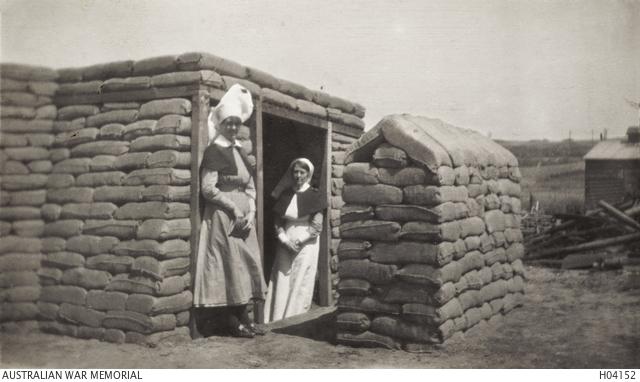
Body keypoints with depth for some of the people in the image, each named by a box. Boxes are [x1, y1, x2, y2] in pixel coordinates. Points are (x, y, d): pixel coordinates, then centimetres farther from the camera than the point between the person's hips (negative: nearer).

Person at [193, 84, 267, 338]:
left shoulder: (238, 152, 16)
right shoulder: (213, 152, -6)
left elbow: (250, 186, 15)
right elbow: (208, 188, -14)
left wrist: (250, 212, 0)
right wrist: (234, 210, -13)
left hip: (243, 218, 7)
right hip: (223, 219, -7)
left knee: (246, 264, 7)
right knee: (230, 265, -5)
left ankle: (243, 318, 14)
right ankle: (234, 322, 3)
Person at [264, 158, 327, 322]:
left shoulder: (314, 196, -3)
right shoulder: (285, 195, 8)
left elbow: (316, 227, -6)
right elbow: (278, 222, 8)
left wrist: (298, 241, -10)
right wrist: (285, 240, -7)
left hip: (306, 244, -4)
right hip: (285, 243, 4)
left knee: (300, 282, -4)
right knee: (282, 282, 1)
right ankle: (278, 320, 5)